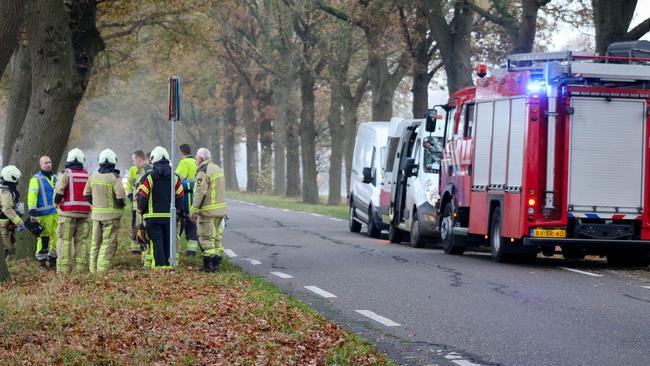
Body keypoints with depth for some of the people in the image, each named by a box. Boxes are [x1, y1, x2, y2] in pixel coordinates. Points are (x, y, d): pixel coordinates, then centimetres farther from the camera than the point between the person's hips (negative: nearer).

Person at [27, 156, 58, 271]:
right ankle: (42, 264, 2)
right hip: (43, 214, -7)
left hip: (55, 213, 7)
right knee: (43, 239, -6)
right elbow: (31, 196, -10)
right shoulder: (36, 179, -3)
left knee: (56, 238, 7)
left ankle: (53, 263, 16)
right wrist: (32, 213, -19)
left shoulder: (54, 178, 19)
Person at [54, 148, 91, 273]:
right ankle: (80, 268, 6)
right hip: (84, 212, 3)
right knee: (82, 240, 8)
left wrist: (56, 201, 7)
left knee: (65, 240, 0)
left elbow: (58, 192, -12)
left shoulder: (65, 174, -6)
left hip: (67, 212, -3)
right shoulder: (88, 175, 6)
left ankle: (64, 269, -4)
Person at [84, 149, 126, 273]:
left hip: (96, 214, 6)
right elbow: (121, 196, -18)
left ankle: (93, 270, 16)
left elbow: (86, 194, 12)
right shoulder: (114, 177, -13)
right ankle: (102, 269, -10)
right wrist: (121, 205, 2)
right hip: (111, 215, -6)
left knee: (96, 243, 13)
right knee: (108, 243, -3)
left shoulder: (93, 176, 5)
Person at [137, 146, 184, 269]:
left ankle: (159, 265, -5)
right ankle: (168, 263, 13)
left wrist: (141, 209, 7)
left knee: (156, 241, -1)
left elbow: (142, 195, -8)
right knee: (168, 241, 11)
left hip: (153, 216, -4)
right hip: (170, 216, 4)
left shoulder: (149, 177, -7)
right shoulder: (174, 177, 5)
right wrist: (179, 209, 21)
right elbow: (180, 196, 8)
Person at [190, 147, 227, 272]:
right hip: (220, 210, 8)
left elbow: (200, 194, -20)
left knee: (206, 238, -3)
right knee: (216, 237, 13)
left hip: (208, 212, -8)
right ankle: (216, 264, 15)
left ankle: (209, 265, -4)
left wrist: (194, 211, -16)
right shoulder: (218, 169, 13)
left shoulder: (203, 172, -15)